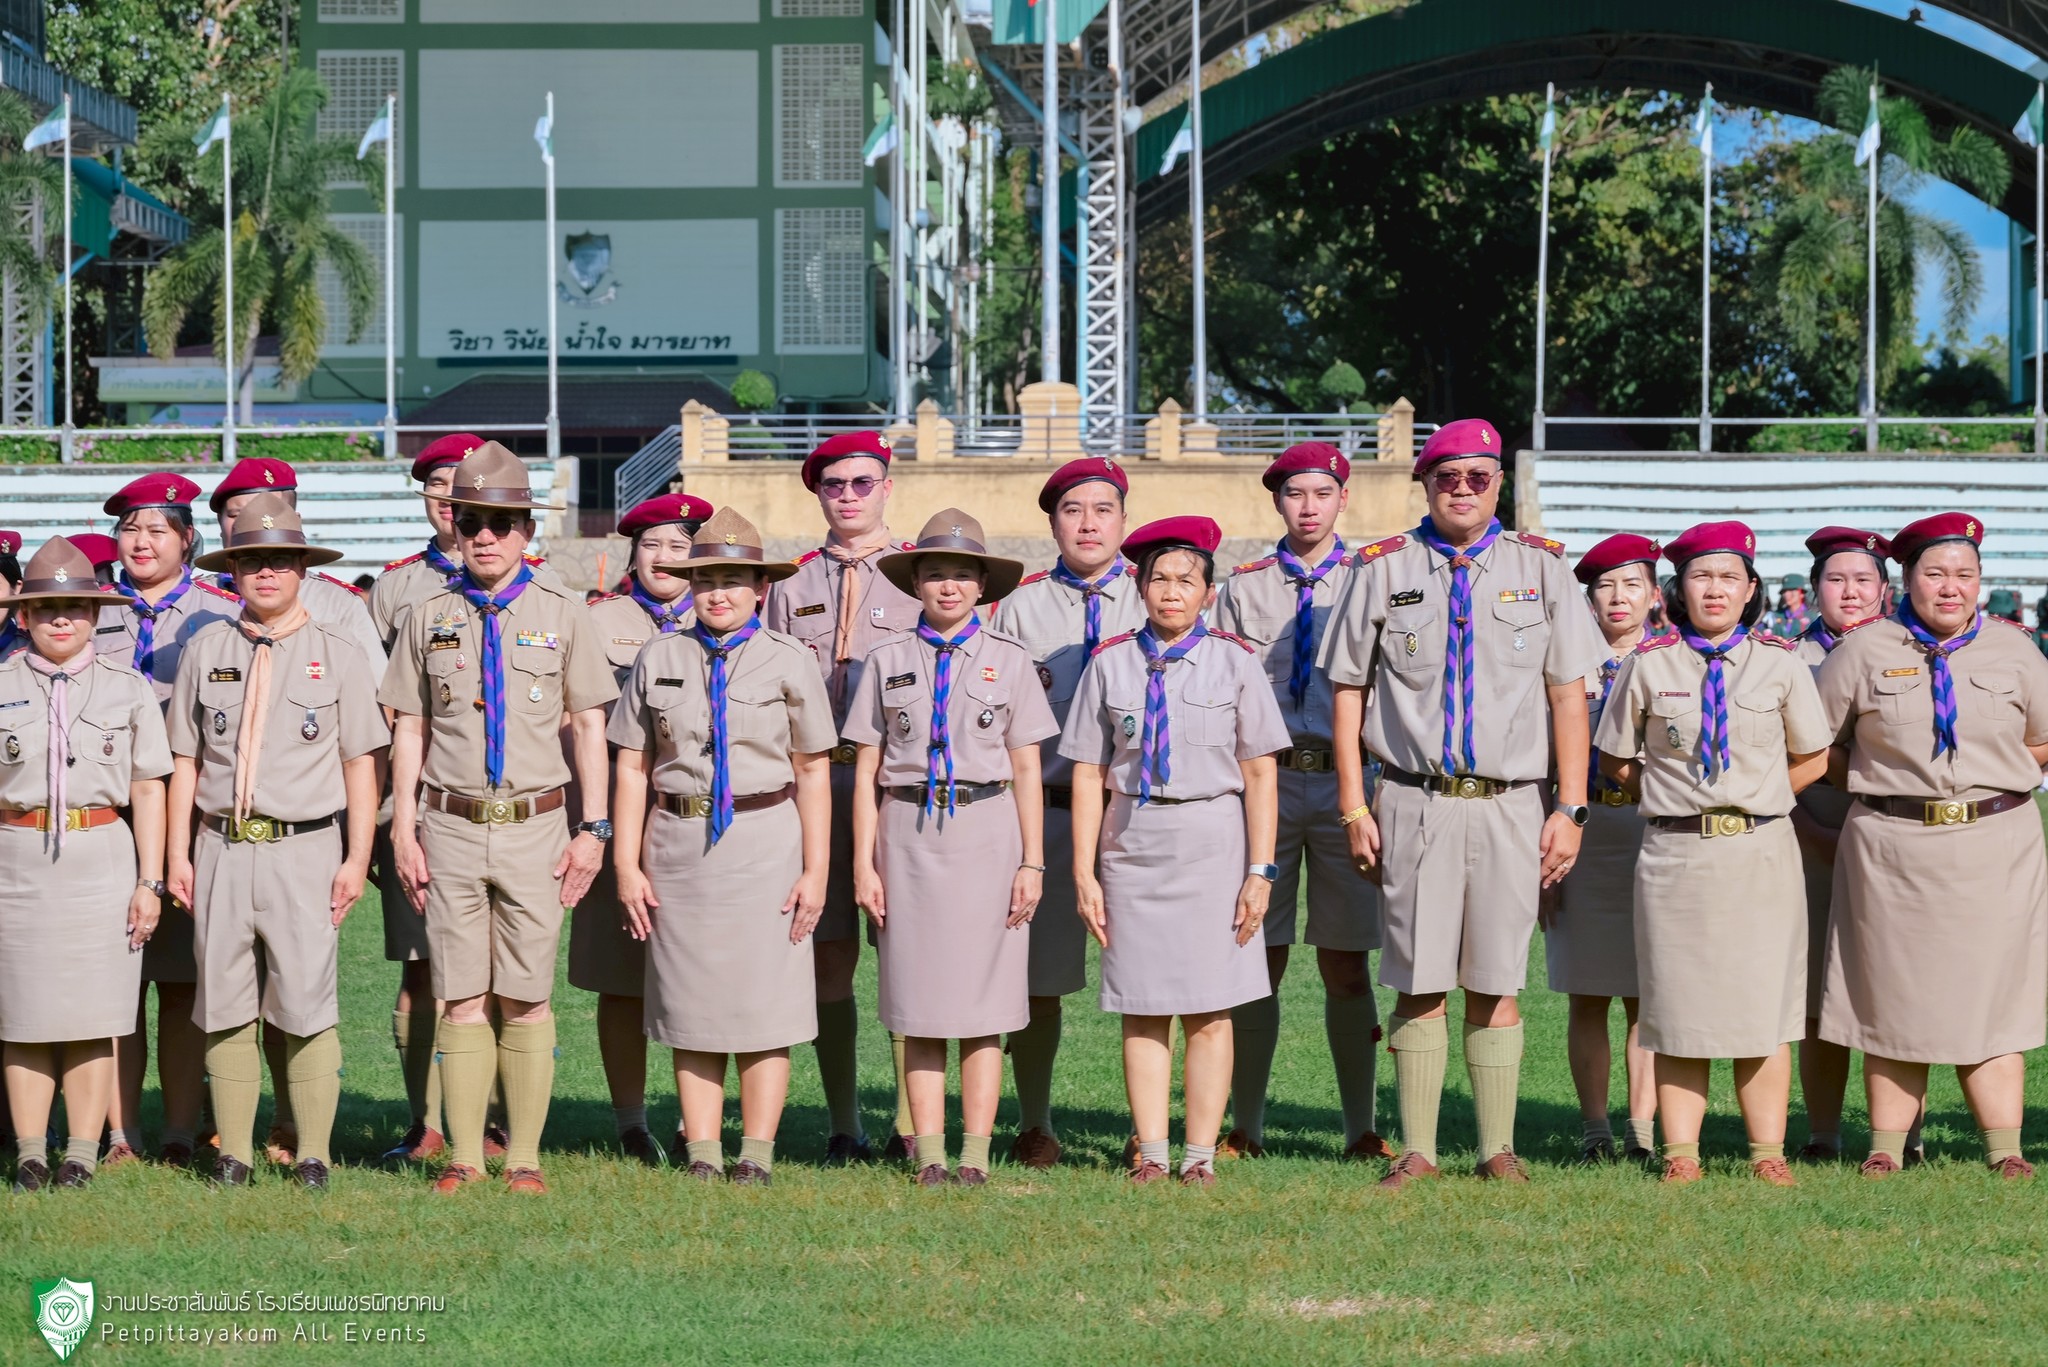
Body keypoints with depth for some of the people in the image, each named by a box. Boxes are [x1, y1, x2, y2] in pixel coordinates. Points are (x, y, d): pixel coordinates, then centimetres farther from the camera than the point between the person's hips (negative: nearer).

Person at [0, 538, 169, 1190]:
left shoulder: (128, 689, 7)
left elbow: (147, 791, 6)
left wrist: (150, 882, 0)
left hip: (101, 859, 0)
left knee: (92, 1014, 0)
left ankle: (83, 1154, 6)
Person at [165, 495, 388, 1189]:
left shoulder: (339, 652, 5)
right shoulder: (205, 650, 11)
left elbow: (360, 763, 4)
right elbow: (185, 761, 13)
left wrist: (357, 858, -3)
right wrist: (178, 854, 6)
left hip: (306, 851, -2)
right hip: (222, 849, 2)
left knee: (307, 1007, -5)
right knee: (226, 1007, 4)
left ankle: (312, 1152, 3)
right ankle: (233, 1151, 10)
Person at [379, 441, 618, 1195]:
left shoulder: (562, 615, 6)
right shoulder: (430, 619, 9)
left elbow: (590, 727, 6)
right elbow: (409, 731, 10)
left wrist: (593, 830, -1)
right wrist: (404, 830, 2)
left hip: (534, 826, -1)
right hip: (451, 827, 1)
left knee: (527, 998, -1)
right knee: (461, 999, 0)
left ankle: (525, 1157, 5)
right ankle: (464, 1155, 5)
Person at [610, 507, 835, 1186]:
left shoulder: (788, 661, 3)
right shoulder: (660, 658, 7)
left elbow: (813, 773, 2)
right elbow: (632, 767, 7)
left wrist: (816, 870, -3)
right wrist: (627, 865, 1)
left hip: (764, 842, -2)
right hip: (680, 843, 2)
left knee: (763, 1002, -1)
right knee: (691, 1003, 4)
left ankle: (757, 1153, 5)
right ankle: (701, 1154, 9)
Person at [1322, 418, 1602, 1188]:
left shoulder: (1540, 568, 8)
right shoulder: (1382, 570, 7)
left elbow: (1568, 696, 7)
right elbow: (1349, 691, 8)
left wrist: (1571, 809, 1)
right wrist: (1354, 808, 1)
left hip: (1510, 805, 0)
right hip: (1414, 804, 0)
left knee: (1496, 985, 2)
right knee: (1419, 985, 0)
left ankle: (1497, 1147, 8)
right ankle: (1416, 1149, 5)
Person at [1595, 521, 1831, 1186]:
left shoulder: (1779, 663, 6)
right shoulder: (1649, 664, 4)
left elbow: (1812, 760, 12)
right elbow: (1615, 760, 12)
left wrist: (1752, 800, 5)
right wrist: (1676, 797, 5)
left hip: (1760, 853, 0)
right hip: (1674, 853, 0)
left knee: (1764, 1004, -1)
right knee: (1678, 1006, 0)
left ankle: (1767, 1153, 3)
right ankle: (1680, 1153, 4)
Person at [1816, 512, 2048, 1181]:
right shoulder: (1865, 651, 2)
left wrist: (1986, 784, 8)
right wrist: (1884, 784, 4)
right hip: (1893, 848, -1)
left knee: (1990, 997, 0)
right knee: (1893, 1000, 3)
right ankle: (1886, 1148, 8)